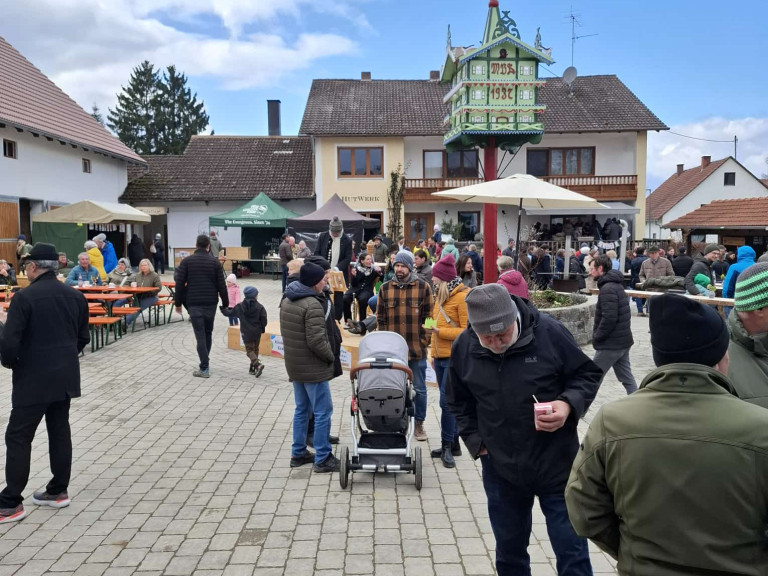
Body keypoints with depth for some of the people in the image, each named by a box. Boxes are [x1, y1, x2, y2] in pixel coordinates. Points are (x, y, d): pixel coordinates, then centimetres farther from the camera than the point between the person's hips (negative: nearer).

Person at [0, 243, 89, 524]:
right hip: (65, 376, 6)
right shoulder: (75, 296, 5)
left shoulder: (24, 297, -15)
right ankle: (58, 491, 23)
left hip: (33, 378, -6)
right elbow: (83, 338, 11)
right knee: (60, 431, 15)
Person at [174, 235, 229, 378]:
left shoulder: (187, 261, -1)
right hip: (211, 303, 2)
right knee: (208, 333, 17)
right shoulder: (215, 262, 2)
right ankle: (205, 363, 25)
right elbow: (221, 286, 1)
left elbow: (180, 284, -3)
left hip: (194, 304, -2)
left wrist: (178, 303, 6)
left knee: (200, 335, -1)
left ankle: (204, 368, -5)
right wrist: (225, 304, 9)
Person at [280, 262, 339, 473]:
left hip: (295, 366, 9)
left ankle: (298, 453, 27)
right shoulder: (313, 305, -22)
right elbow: (316, 341, -25)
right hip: (313, 368, -9)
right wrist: (331, 356, -10)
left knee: (301, 409, 19)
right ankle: (322, 459, 7)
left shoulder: (287, 301, 7)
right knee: (323, 412, 1)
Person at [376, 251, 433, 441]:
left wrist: (425, 340, -6)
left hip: (417, 349, -2)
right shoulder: (385, 288, 5)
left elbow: (429, 317, 1)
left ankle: (419, 424, 23)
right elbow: (380, 318, 8)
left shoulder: (423, 287, -1)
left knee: (419, 389, 8)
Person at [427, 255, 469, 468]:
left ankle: (448, 446, 5)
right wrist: (434, 354, 16)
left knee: (447, 402, -8)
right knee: (449, 402, 13)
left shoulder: (463, 297, -12)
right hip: (440, 357, 8)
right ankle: (453, 445, 22)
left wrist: (439, 331, -18)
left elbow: (468, 331, -15)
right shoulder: (441, 295, 12)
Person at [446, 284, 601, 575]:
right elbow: (459, 402, 9)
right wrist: (476, 442, 1)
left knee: (572, 552, 9)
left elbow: (588, 374, -5)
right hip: (500, 470, 3)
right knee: (509, 552, 20)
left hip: (557, 465, -3)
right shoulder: (463, 347, -7)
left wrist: (568, 405, -22)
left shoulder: (549, 332, -17)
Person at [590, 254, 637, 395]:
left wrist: (597, 337, -13)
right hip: (623, 341, 10)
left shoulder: (607, 288, -18)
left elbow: (609, 318, -26)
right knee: (627, 378, 12)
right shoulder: (616, 285, 13)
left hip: (610, 344, -10)